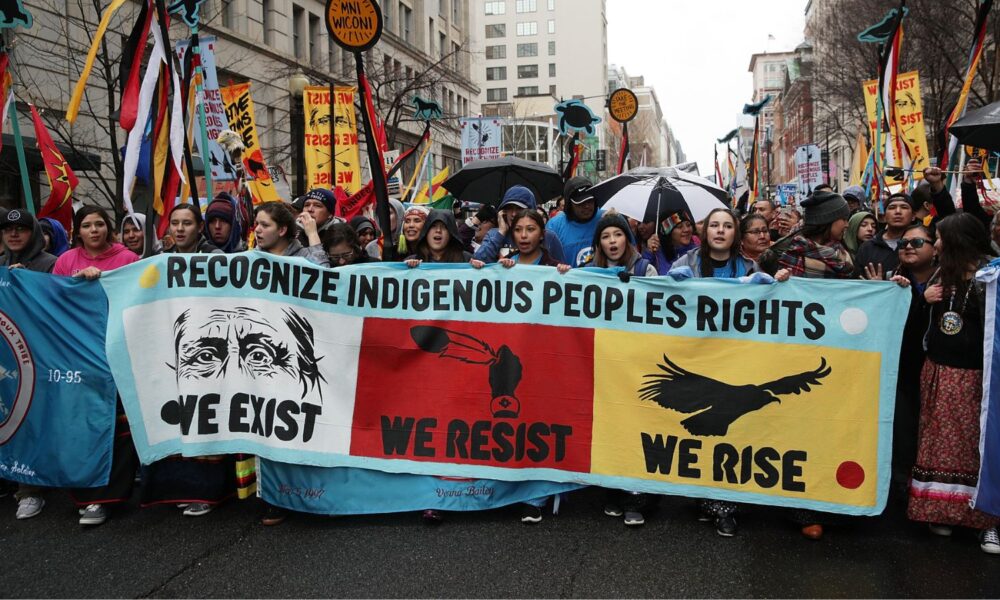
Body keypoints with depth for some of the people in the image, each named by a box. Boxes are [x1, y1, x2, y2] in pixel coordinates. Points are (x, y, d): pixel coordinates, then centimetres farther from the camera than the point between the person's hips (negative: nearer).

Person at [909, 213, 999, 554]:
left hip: (972, 376, -5)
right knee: (941, 443, 9)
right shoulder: (941, 275, 9)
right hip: (937, 372, 5)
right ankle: (942, 510, 18)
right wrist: (923, 298, -4)